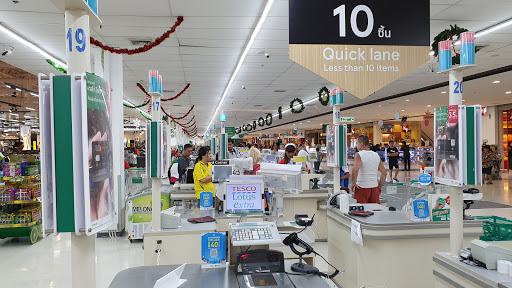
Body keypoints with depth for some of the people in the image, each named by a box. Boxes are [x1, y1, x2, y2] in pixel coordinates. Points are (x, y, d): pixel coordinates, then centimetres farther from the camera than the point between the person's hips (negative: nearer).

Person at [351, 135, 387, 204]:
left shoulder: (359, 155, -8)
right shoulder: (376, 155, 10)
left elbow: (355, 169, -25)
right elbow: (384, 172, 10)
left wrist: (353, 183, -14)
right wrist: (380, 186, 16)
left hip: (362, 187, -5)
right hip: (374, 188, 5)